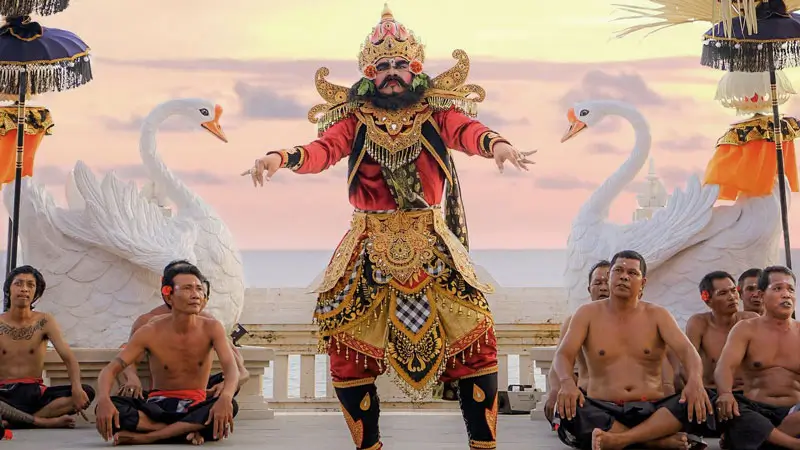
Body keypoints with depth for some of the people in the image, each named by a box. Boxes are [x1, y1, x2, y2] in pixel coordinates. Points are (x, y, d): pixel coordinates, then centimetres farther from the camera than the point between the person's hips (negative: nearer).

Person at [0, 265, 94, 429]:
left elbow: (69, 357, -6)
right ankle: (46, 421, -28)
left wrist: (77, 388, -27)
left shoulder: (45, 322, 5)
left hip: (36, 393, 3)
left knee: (86, 392, -22)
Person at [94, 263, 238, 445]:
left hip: (194, 407, 0)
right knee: (107, 408, -29)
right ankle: (187, 431, -30)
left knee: (230, 406, -35)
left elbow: (231, 367, -20)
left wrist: (225, 398, -45)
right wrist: (104, 400, -34)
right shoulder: (150, 332, -7)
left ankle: (145, 437, -31)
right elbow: (110, 369, -10)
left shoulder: (211, 328, -7)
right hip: (158, 405, 0)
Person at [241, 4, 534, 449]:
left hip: (432, 245, 0)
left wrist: (495, 143, -41)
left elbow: (468, 131, -17)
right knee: (348, 345, -2)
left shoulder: (436, 113, 2)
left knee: (475, 331, -6)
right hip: (371, 247, 1)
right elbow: (323, 150, -13)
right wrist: (281, 157, -34)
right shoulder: (355, 119, 4)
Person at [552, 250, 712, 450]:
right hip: (603, 410, -1)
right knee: (566, 411, -34)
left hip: (651, 411, 1)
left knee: (696, 402, -28)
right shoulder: (588, 313, 6)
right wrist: (567, 382, -31)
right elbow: (563, 354, -5)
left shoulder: (657, 315, 8)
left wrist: (695, 380, -32)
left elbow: (687, 350, -7)